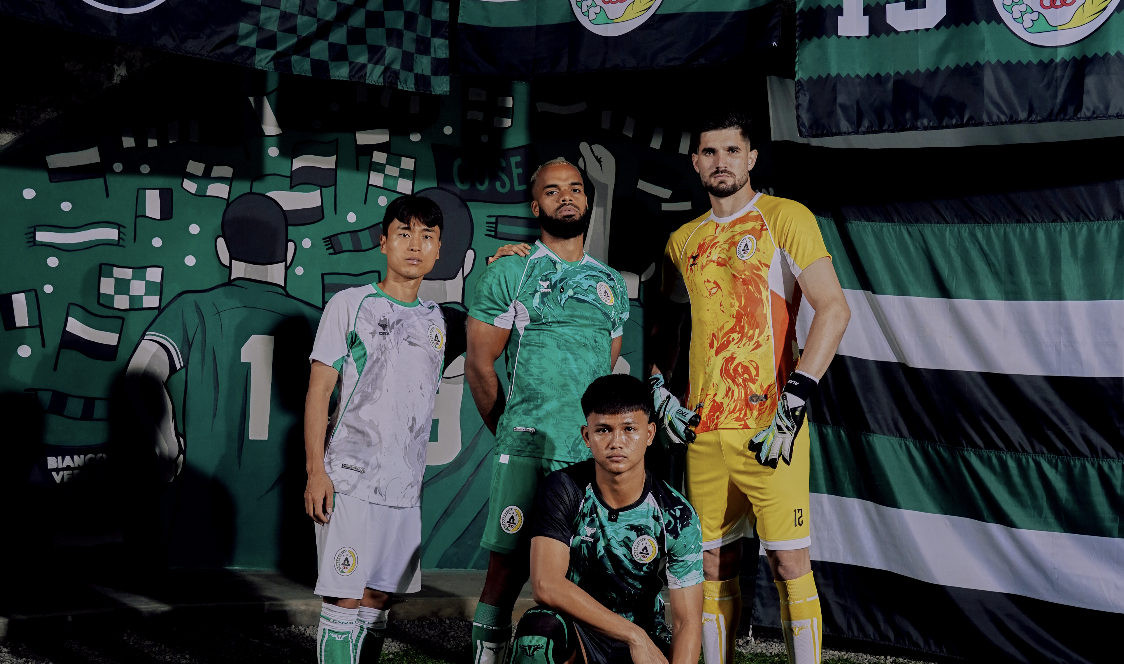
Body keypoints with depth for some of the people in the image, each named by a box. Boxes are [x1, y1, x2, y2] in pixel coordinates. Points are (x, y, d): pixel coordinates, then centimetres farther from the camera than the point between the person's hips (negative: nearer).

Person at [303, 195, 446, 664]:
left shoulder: (434, 319, 13)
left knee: (378, 596, 10)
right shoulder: (350, 304, -1)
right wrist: (316, 470, -10)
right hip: (350, 479, -5)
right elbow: (319, 389, -5)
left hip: (405, 484, 5)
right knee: (345, 597, -7)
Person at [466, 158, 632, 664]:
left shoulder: (612, 283, 17)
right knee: (509, 563, -4)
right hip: (527, 448, -3)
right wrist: (509, 433, 7)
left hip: (594, 452, 4)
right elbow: (479, 366, 3)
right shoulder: (508, 274, 3)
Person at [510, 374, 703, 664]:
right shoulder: (563, 491, -13)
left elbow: (687, 622, -11)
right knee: (541, 626, -35)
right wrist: (634, 636, -27)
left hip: (646, 640, 1)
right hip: (575, 630, -1)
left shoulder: (678, 516, -10)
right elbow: (546, 584, -24)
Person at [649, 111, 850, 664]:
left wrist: (794, 398, -18)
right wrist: (657, 390, 10)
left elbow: (833, 310, -11)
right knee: (714, 566, 10)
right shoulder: (683, 241, 15)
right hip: (703, 428, 5)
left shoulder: (785, 219, -2)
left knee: (789, 562, -4)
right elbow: (667, 325, 26)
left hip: (769, 424, -5)